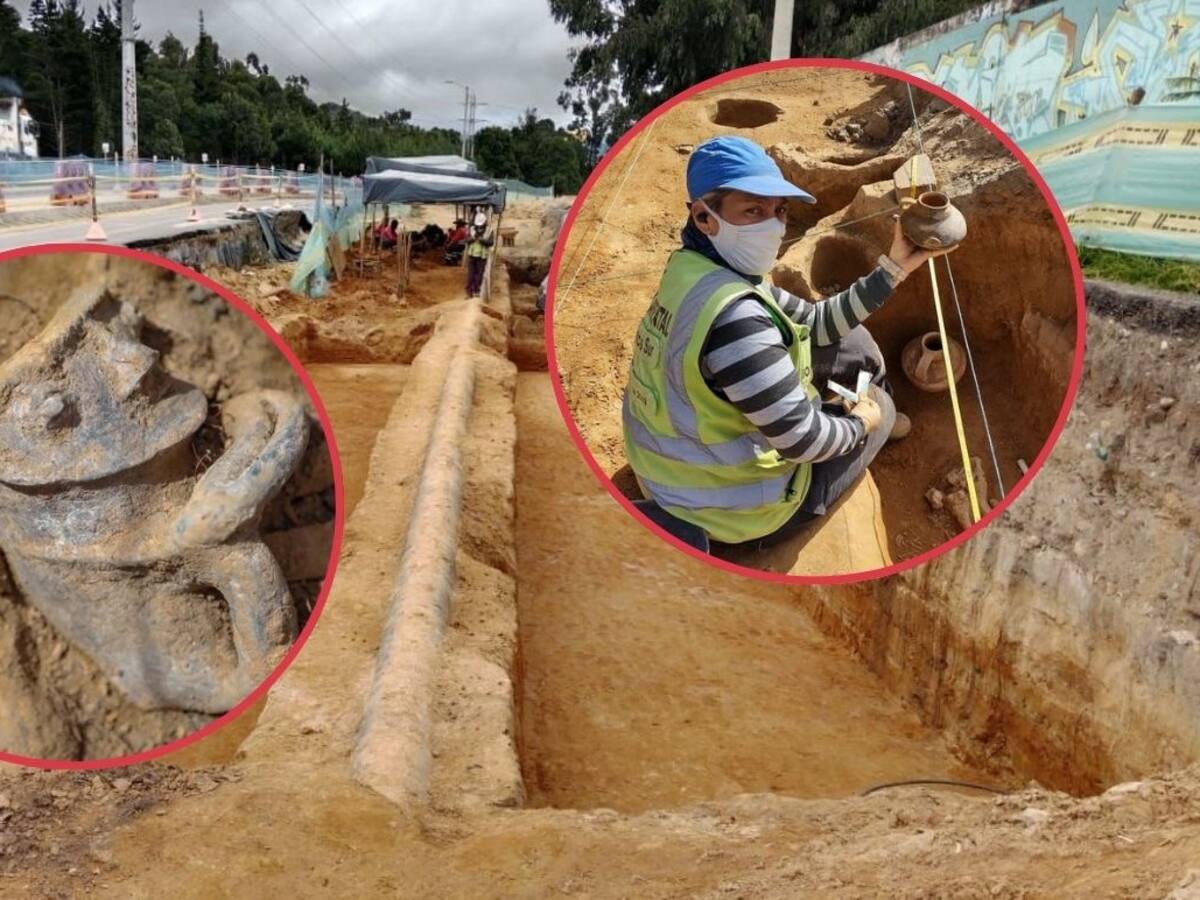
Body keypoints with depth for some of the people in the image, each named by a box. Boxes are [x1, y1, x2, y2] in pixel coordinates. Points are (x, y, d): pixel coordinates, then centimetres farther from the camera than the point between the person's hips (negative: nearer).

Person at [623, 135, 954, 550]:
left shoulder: (697, 271, -4)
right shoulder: (733, 317, -35)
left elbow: (813, 322, 6)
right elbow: (804, 439, -29)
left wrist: (894, 266, 5)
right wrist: (859, 424, -7)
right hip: (733, 510, -8)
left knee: (852, 343, 18)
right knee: (879, 406, 13)